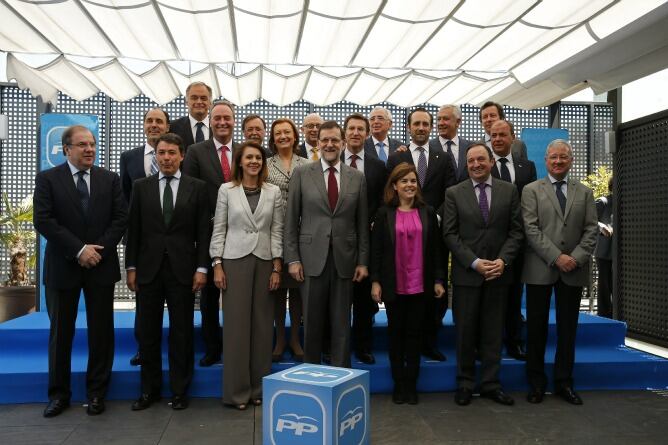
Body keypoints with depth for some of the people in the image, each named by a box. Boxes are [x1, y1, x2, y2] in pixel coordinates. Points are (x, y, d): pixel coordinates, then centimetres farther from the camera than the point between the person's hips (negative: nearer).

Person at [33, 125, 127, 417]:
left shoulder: (110, 179, 7)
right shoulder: (47, 179, 1)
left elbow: (120, 218, 1)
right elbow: (43, 220, -9)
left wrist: (99, 250, -11)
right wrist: (79, 250, -16)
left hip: (101, 265, 1)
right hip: (62, 267, -1)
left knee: (101, 331, 6)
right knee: (60, 332, 8)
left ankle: (96, 393, 18)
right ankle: (59, 393, 22)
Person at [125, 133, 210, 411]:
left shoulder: (197, 187, 3)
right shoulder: (141, 187, 7)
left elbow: (203, 231, 0)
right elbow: (133, 230, 6)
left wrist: (201, 268, -6)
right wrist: (131, 267, 2)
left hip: (182, 269, -1)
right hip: (148, 269, 2)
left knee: (182, 332, 5)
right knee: (146, 332, 8)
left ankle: (179, 390, 18)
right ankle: (149, 389, 22)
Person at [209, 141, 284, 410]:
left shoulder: (273, 192, 6)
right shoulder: (226, 190, 3)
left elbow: (277, 231, 5)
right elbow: (219, 229, 2)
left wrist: (277, 267, -1)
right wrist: (217, 265, -4)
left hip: (264, 261, 2)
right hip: (235, 260, -1)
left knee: (262, 324, 5)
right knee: (236, 324, 1)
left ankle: (259, 388, 18)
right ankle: (237, 390, 13)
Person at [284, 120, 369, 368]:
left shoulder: (357, 178, 7)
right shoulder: (302, 174, 2)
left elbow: (362, 223, 7)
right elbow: (291, 220, 1)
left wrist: (363, 261, 3)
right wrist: (292, 259, -4)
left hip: (344, 259, 1)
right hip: (312, 259, -1)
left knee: (342, 323, 7)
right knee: (312, 322, 7)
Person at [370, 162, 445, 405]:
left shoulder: (427, 213, 5)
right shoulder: (384, 214, 0)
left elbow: (434, 248, 6)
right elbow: (376, 250, -1)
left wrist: (438, 280, 3)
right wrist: (375, 281, -6)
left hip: (420, 284, 1)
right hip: (393, 285, -1)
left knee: (414, 332, 8)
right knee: (396, 332, 8)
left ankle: (411, 384, 19)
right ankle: (398, 384, 20)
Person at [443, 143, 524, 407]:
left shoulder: (509, 191, 7)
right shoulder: (454, 193, 2)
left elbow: (516, 230, 5)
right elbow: (450, 234, -3)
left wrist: (503, 260, -9)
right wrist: (474, 262, -12)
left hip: (499, 272, 2)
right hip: (466, 273, -1)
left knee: (493, 331, 9)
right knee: (465, 331, 5)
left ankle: (490, 384, 20)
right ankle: (465, 384, 18)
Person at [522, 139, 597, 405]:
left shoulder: (584, 192, 12)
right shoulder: (531, 190, 3)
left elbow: (591, 230, 5)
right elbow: (531, 229, -6)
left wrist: (577, 257, -10)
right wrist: (557, 257, -14)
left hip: (574, 271, 2)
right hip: (540, 270, -2)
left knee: (568, 328, 8)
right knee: (536, 327, 4)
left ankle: (564, 382, 20)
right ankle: (536, 382, 16)